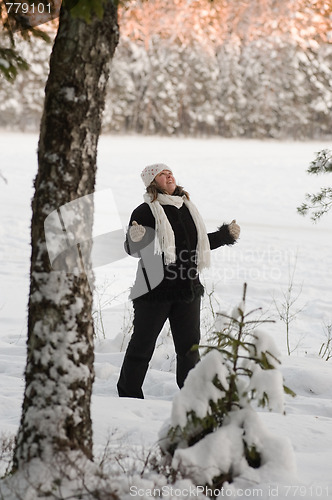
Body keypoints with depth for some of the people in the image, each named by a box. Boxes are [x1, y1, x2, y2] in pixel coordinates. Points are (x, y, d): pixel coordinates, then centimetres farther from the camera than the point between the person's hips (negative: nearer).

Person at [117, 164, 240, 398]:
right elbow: (132, 249, -11)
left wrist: (225, 235, 23)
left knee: (189, 345, 11)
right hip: (155, 289, -5)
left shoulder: (188, 208, 13)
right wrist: (136, 239, -32)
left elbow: (199, 244, 25)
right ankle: (129, 395, 13)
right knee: (142, 344, 1)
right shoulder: (145, 211, -7)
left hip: (188, 289, 6)